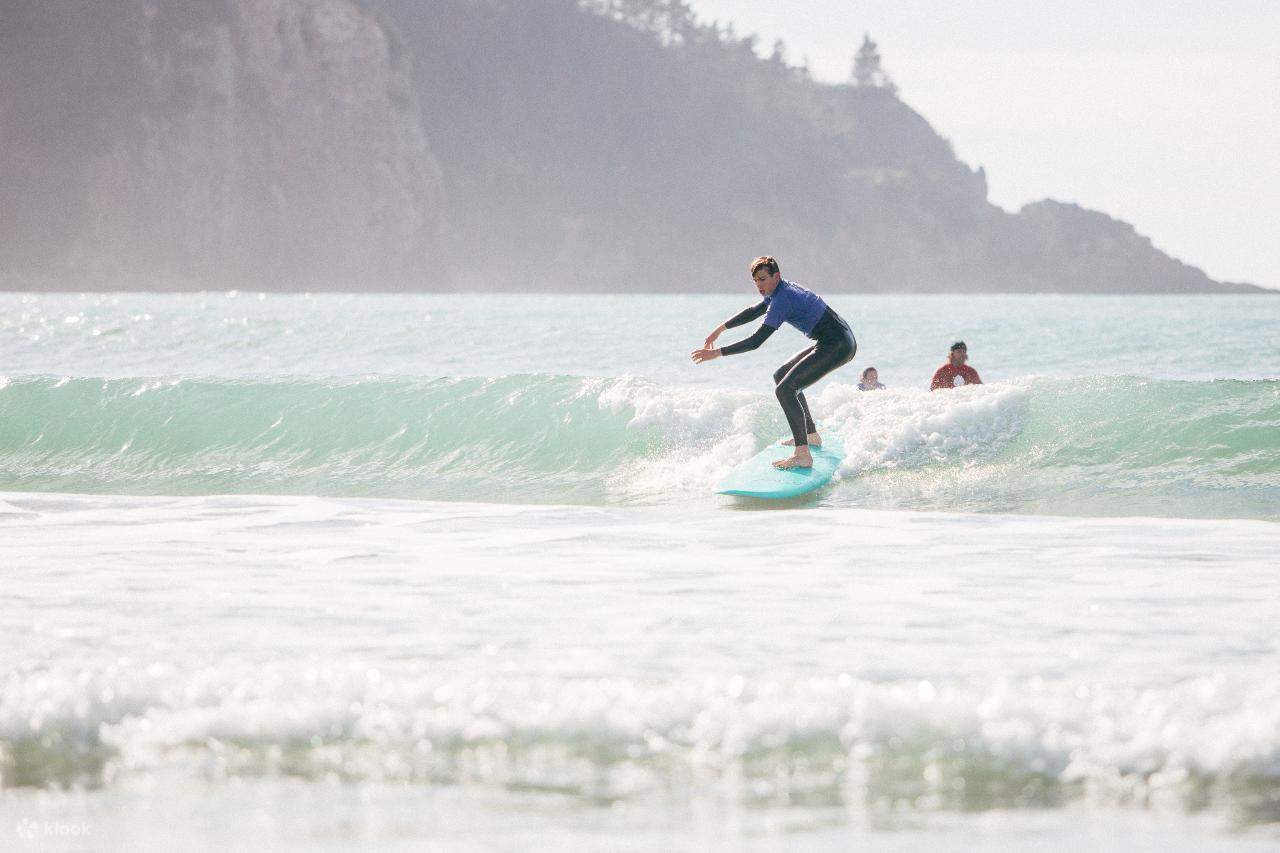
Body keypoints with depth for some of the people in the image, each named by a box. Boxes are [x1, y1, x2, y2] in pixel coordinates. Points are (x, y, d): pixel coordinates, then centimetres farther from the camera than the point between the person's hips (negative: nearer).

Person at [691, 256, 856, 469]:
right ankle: (811, 436, 30)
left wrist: (717, 353, -18)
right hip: (843, 342, 11)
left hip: (838, 347, -11)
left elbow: (756, 341, -21)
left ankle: (803, 455, -29)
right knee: (781, 376, 26)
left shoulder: (782, 300, -18)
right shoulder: (785, 290, 13)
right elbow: (753, 312, 30)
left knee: (785, 389, -20)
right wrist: (720, 329, 33)